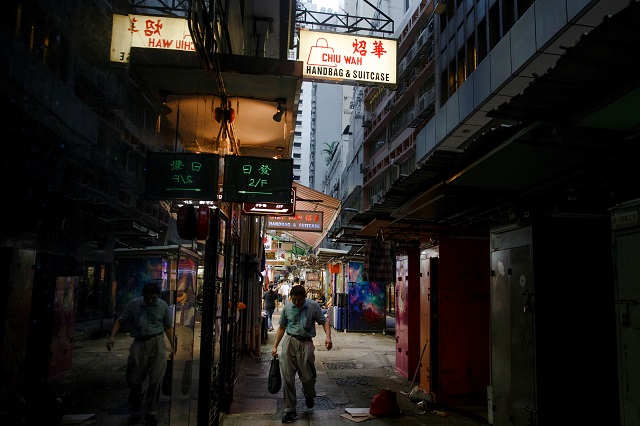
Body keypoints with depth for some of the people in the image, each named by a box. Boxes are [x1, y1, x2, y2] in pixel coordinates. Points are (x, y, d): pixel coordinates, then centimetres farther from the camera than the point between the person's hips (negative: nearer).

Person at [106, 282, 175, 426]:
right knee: (133, 378, 5)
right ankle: (136, 397, 41)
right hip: (139, 343, 0)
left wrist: (173, 346, 8)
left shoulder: (163, 306, 3)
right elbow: (120, 321, 4)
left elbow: (168, 327, 11)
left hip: (157, 342, 0)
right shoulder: (134, 305, -1)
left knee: (156, 379, -4)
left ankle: (150, 411, 11)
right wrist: (112, 336, -13)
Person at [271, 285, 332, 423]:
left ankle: (309, 395, 41)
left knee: (308, 377, 3)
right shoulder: (287, 307, 4)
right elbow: (282, 327, 12)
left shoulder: (313, 306, -3)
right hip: (289, 341, 2)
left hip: (306, 343, -2)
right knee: (287, 378, 0)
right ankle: (290, 411, 13)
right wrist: (275, 346, 9)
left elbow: (324, 322, -1)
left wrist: (328, 336, -19)